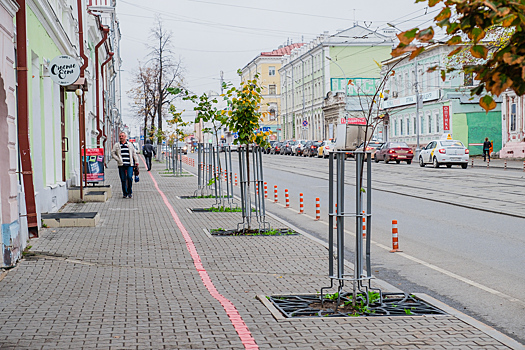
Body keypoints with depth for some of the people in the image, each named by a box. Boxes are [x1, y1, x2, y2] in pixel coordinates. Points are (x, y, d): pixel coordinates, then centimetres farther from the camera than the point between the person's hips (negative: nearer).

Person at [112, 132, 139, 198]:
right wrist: (118, 159, -3)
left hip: (129, 165, 0)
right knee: (123, 179, 1)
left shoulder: (130, 144, 14)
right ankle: (125, 193, 10)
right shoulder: (116, 145, 10)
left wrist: (136, 161, 11)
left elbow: (134, 153, 18)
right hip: (121, 165, 0)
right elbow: (113, 153, 9)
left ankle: (129, 192, 3)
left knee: (129, 177, -13)